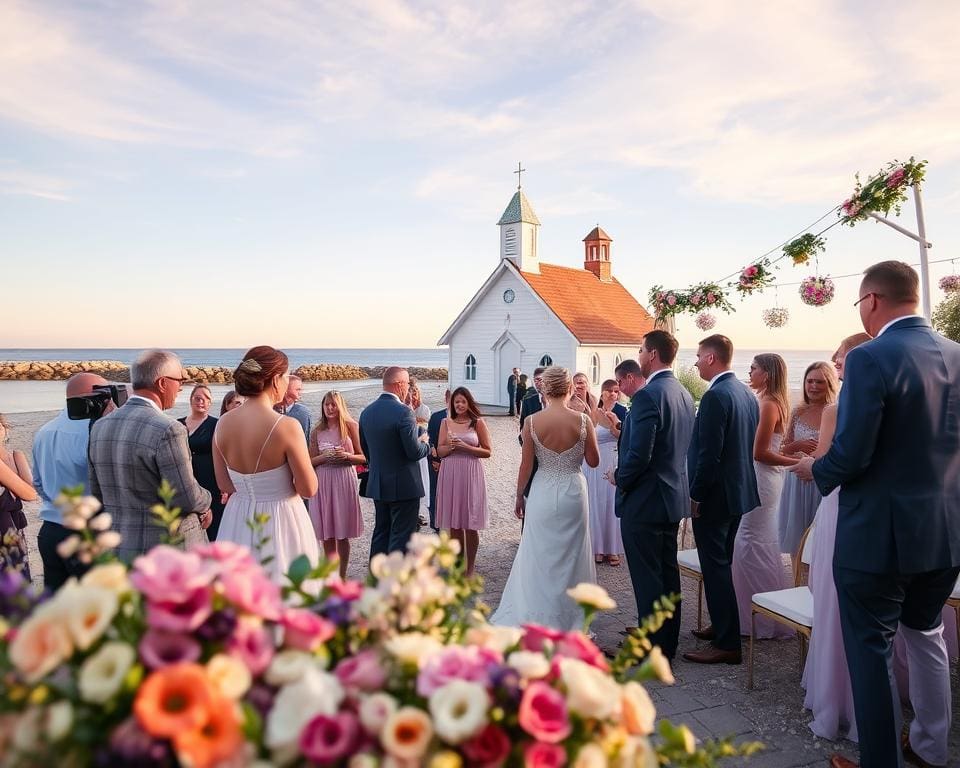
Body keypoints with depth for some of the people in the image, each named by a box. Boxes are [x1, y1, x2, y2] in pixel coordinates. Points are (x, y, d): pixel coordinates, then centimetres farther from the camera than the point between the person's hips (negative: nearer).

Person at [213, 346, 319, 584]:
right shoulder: (286, 426, -19)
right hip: (280, 521, -6)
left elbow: (224, 484, 8)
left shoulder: (223, 423, -3)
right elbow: (309, 489, -13)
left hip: (238, 520, 6)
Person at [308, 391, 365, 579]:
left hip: (344, 479, -3)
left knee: (342, 534, 3)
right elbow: (310, 461, 10)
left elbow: (364, 458, 0)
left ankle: (342, 576, 15)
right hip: (322, 481, 3)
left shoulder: (351, 426, -1)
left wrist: (346, 456, -17)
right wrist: (324, 457, -9)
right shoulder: (317, 431, 8)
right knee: (326, 534, 7)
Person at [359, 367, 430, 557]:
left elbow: (365, 449, 12)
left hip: (377, 484, 7)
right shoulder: (403, 412, -19)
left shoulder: (367, 412, 4)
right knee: (401, 536, 2)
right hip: (404, 485, -7)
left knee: (380, 532, 17)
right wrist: (425, 443, 0)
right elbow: (414, 452, -20)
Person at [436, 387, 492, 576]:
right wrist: (450, 446, -13)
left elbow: (487, 452, -1)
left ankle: (470, 568, 13)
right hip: (450, 474, 3)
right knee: (454, 524, 7)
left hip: (470, 474, -2)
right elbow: (440, 451, 8)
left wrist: (466, 447, -13)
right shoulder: (446, 422, 9)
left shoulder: (478, 423, 1)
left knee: (470, 525, 1)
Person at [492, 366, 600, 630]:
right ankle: (569, 616, 26)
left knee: (539, 555, 13)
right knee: (570, 554, 15)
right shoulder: (583, 421, -10)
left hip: (542, 493, 0)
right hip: (573, 492, 1)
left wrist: (519, 496, 8)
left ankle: (536, 616, 22)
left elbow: (526, 465, -5)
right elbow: (593, 461, -1)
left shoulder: (532, 422, -11)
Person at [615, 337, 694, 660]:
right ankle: (668, 642, 29)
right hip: (674, 496, 9)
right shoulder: (684, 393, 8)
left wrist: (620, 479, -8)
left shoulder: (647, 396, -21)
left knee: (647, 577, 2)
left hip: (644, 500, -9)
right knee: (668, 572, 17)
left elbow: (639, 455, -25)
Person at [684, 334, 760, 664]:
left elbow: (709, 454, -23)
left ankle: (727, 644, 6)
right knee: (723, 564, 20)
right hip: (740, 491, 10)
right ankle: (724, 627, 33)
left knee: (716, 568, -1)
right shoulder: (747, 393, 9)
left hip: (714, 496, -10)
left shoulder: (715, 396, -20)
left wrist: (696, 496, -14)